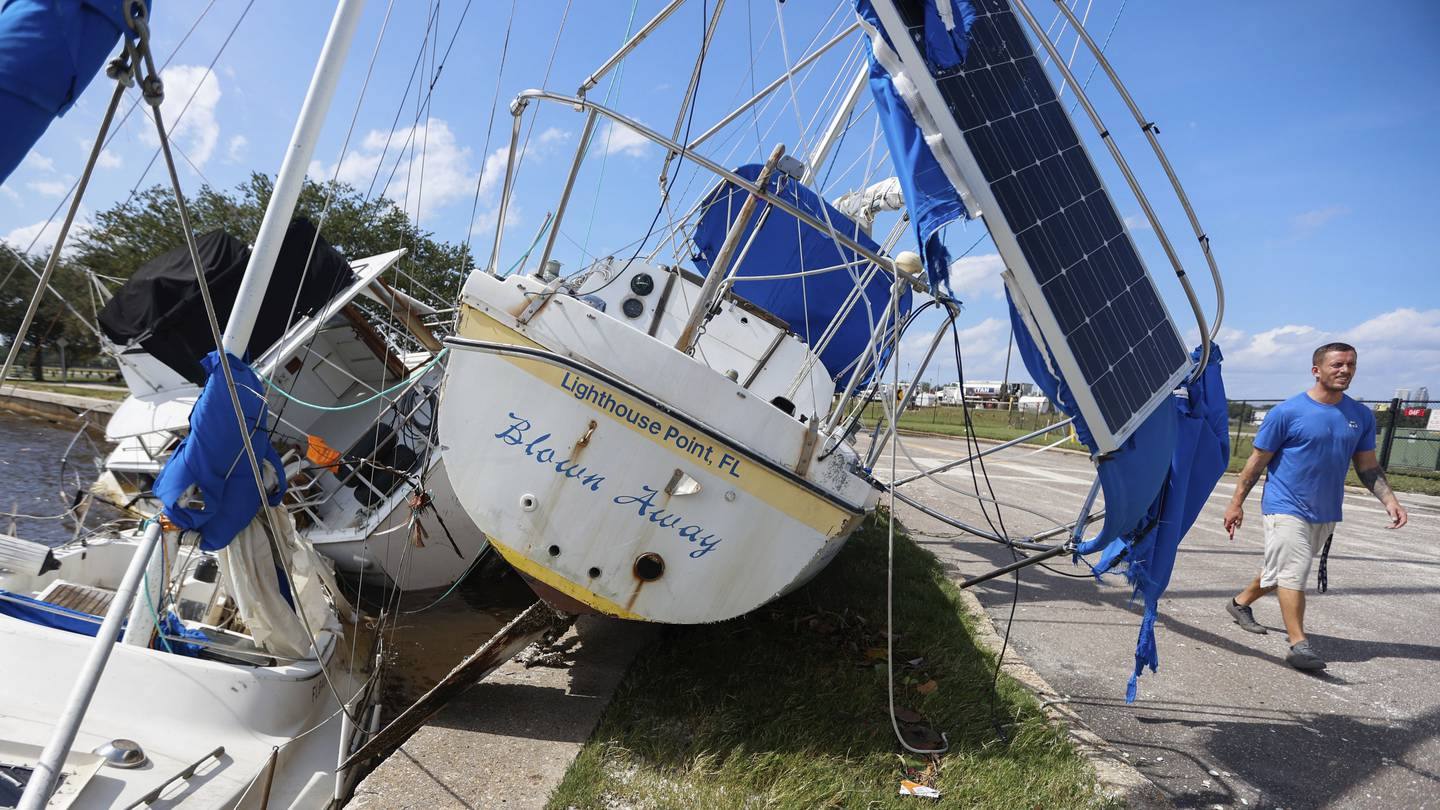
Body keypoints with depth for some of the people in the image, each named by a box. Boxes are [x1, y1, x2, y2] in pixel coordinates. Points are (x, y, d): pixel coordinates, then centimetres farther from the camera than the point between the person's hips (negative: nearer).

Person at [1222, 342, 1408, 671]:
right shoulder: (1287, 412, -10)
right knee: (1293, 572, -11)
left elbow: (1368, 467, 12)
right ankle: (1299, 645, -9)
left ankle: (1240, 603, 36)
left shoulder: (1362, 416, 6)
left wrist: (1389, 499, -5)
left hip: (1325, 513, 6)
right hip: (1286, 508, -6)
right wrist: (1236, 503, -5)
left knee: (1283, 569, 17)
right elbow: (1257, 461, -6)